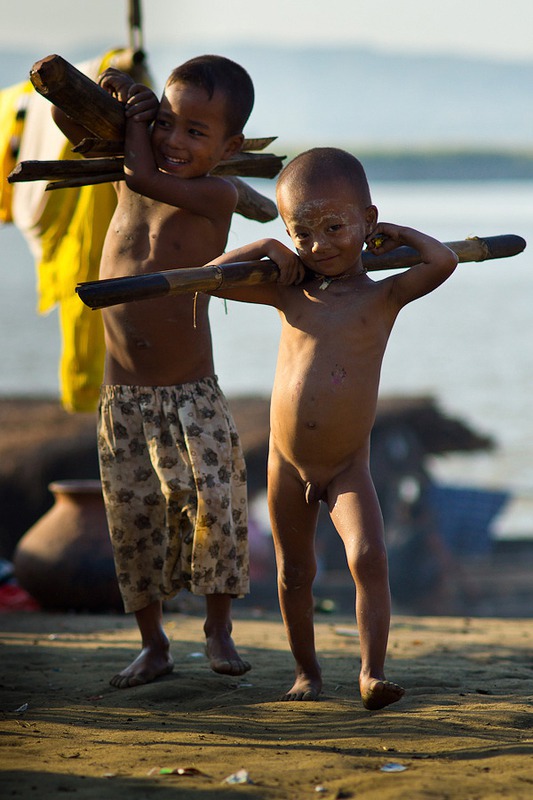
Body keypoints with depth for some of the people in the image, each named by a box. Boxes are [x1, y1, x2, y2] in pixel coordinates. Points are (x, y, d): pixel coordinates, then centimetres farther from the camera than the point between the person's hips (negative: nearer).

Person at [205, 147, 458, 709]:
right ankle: (306, 670, 28)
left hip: (348, 468, -3)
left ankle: (372, 671, -17)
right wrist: (265, 249, -4)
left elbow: (443, 262, -22)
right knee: (294, 573, 12)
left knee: (369, 557, -21)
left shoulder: (383, 295, -6)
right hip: (287, 465, 3)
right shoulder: (289, 294, 1)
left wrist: (403, 235, -5)